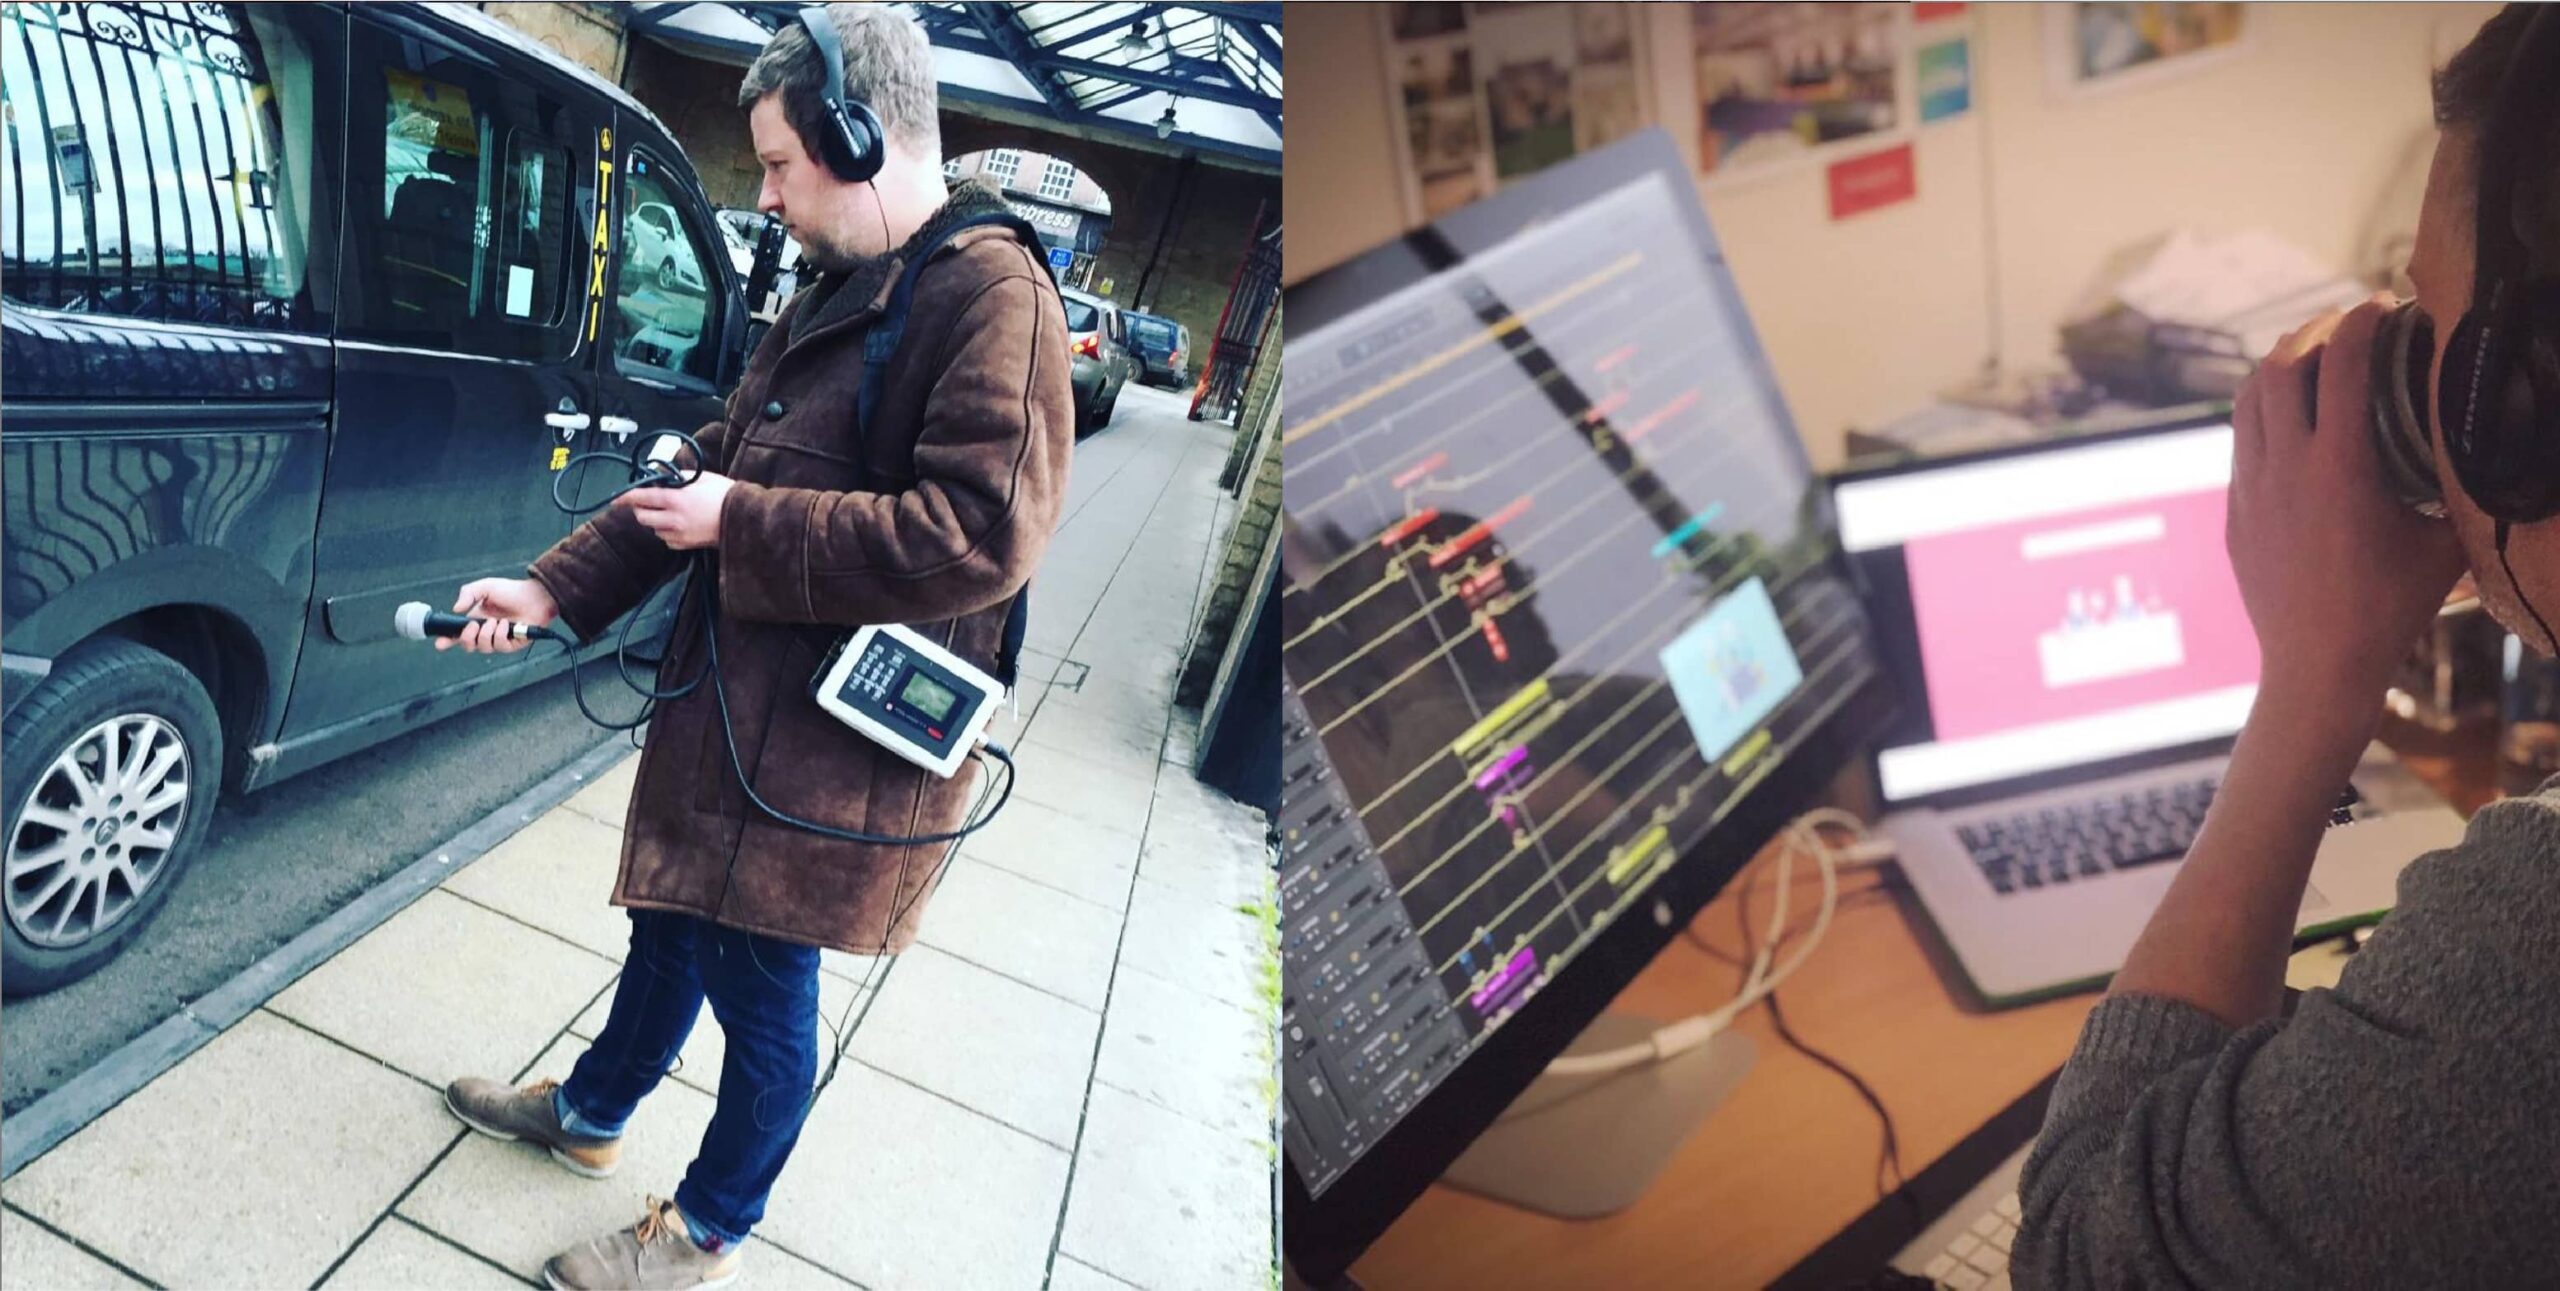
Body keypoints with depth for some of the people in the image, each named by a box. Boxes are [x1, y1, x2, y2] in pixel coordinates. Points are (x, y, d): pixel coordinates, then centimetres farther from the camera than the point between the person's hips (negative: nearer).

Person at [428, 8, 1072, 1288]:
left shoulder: (993, 295, -19)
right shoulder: (831, 297, 11)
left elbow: (982, 536, -28)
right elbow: (710, 467, 15)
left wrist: (744, 523, -20)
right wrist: (552, 588, 7)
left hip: (830, 749, -8)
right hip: (733, 704, 9)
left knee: (764, 988, 9)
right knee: (671, 926, 26)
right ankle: (588, 1114, 50)